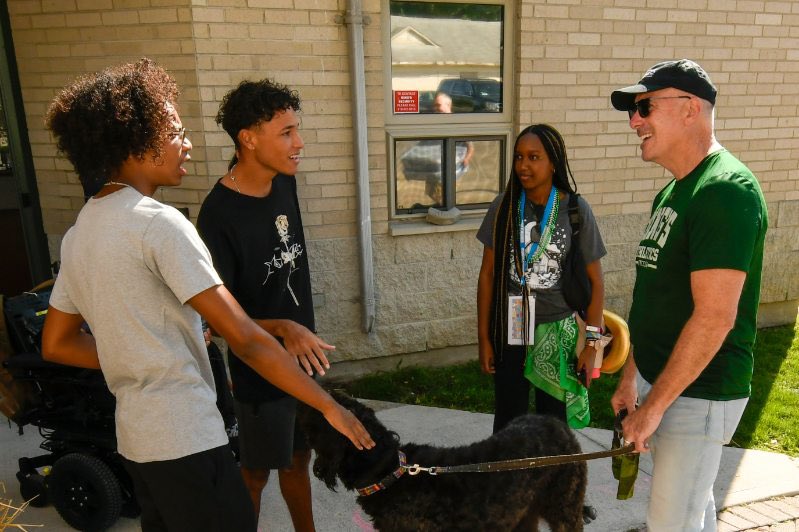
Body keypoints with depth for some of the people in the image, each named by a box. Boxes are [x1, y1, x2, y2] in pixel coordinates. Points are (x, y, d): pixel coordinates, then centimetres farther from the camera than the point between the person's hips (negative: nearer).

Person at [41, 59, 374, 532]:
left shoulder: (78, 233, 7)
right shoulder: (159, 223, -19)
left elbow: (57, 344, 15)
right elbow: (245, 338, -22)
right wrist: (330, 406, -15)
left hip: (136, 436, 9)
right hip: (185, 439, -9)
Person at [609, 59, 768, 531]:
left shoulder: (726, 190, -20)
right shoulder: (671, 193, 10)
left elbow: (715, 318, -25)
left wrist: (654, 405, -19)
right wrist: (631, 377, 14)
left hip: (699, 394, -8)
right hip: (661, 380, 9)